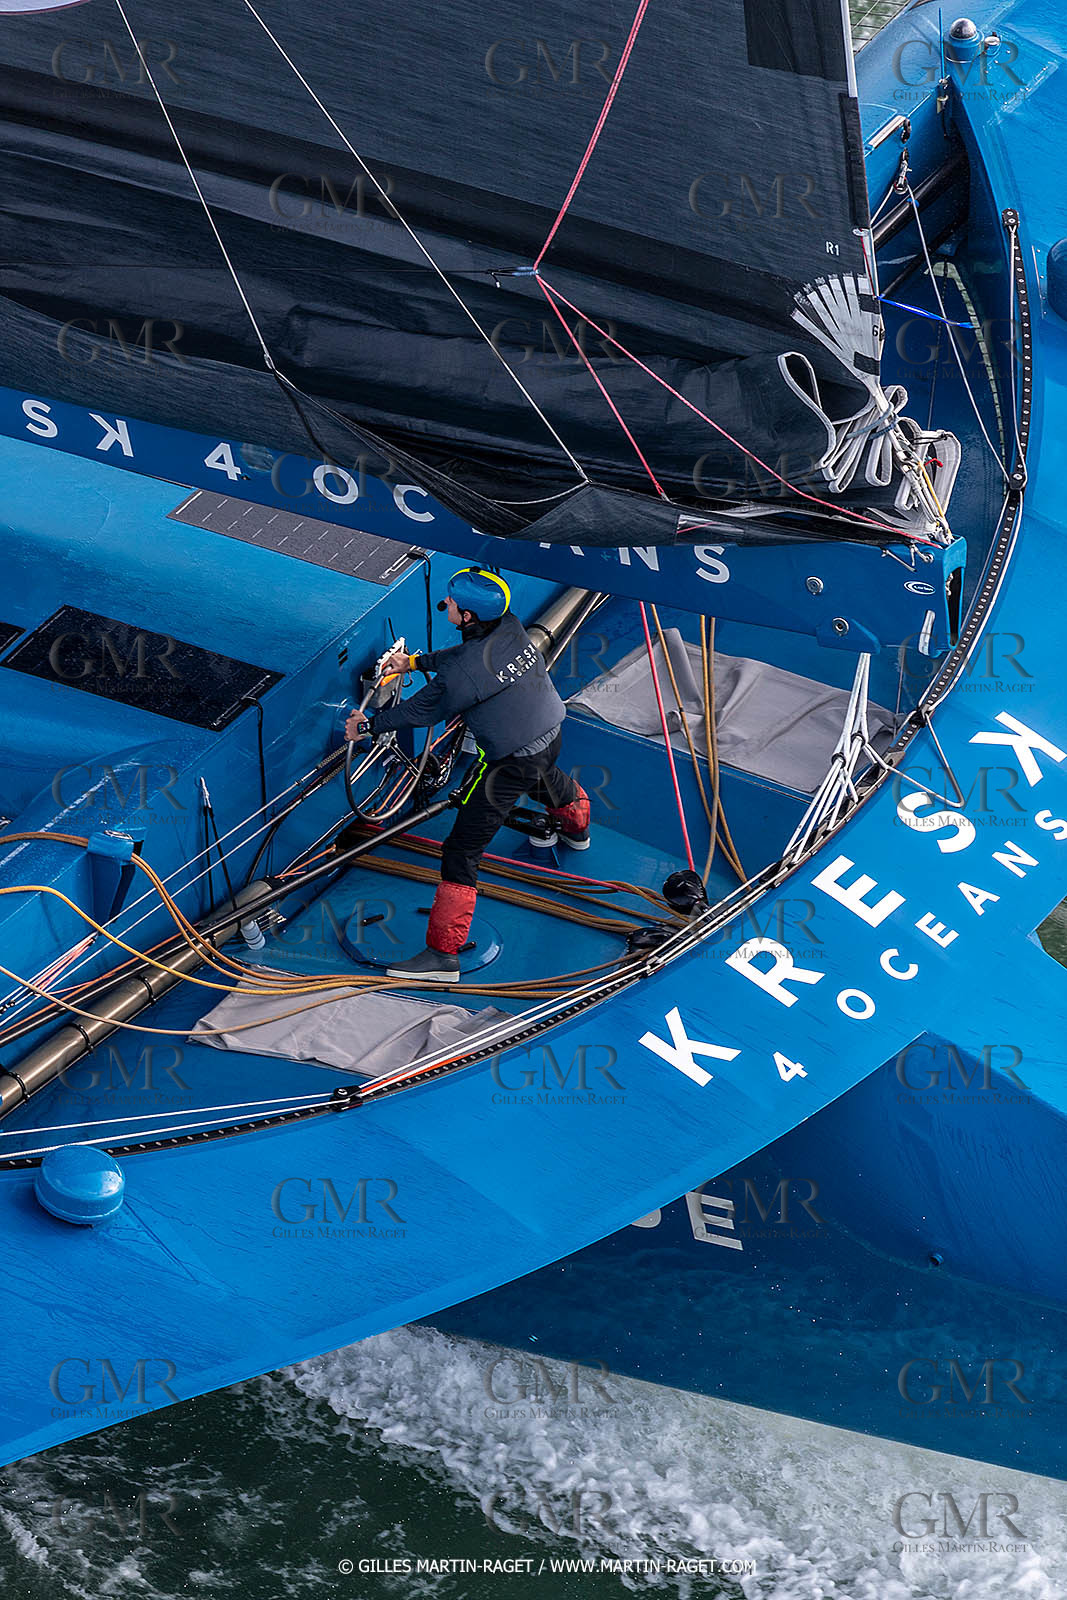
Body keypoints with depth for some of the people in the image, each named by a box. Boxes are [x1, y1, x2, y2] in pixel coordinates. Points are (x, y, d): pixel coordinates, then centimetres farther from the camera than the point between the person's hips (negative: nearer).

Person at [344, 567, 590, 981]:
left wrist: (368, 726, 0)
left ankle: (443, 953, -5)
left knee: (461, 852, -4)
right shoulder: (511, 627, -9)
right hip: (551, 736, 9)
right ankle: (575, 827, 77)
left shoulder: (464, 674, -30)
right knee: (544, 780, 45)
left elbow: (420, 711, -15)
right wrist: (414, 662, 15)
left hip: (510, 765, -9)